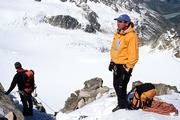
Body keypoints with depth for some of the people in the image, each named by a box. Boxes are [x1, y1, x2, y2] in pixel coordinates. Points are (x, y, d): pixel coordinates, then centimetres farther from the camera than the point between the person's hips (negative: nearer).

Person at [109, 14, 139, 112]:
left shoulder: (131, 36, -20)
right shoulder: (118, 34, 8)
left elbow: (133, 55, -20)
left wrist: (127, 68, -19)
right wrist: (112, 61, 18)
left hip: (124, 66, -9)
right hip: (116, 65, 9)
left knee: (121, 87, -4)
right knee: (116, 85, 17)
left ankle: (123, 106, 12)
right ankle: (120, 104, 32)